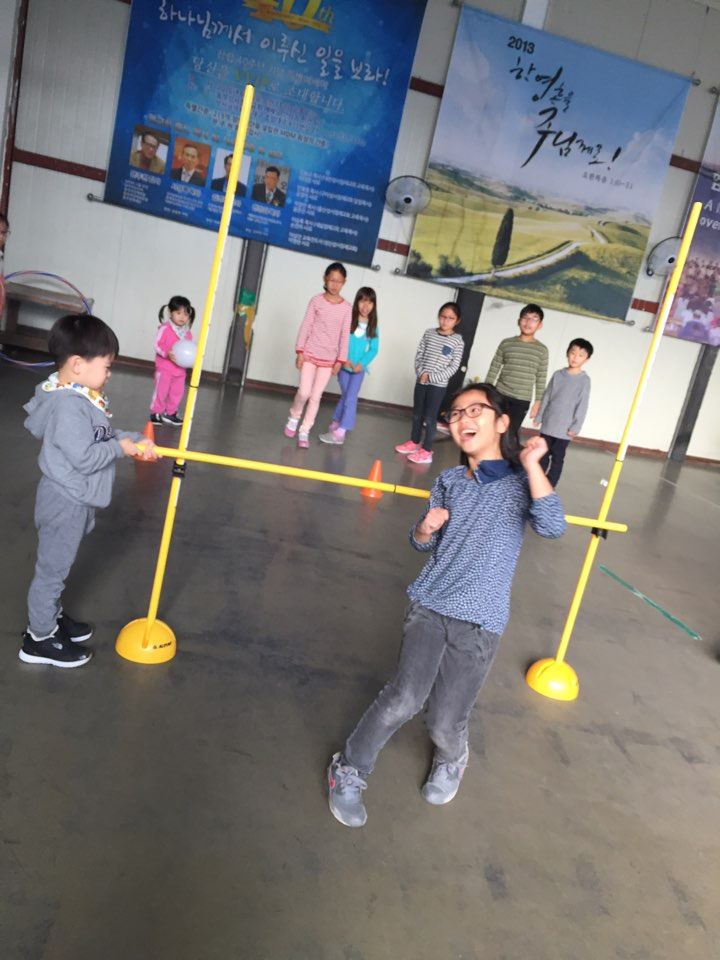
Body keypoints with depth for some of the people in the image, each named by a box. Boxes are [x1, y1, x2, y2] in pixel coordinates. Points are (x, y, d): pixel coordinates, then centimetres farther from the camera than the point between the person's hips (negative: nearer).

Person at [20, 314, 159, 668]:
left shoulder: (82, 396, 4)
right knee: (52, 569, 5)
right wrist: (121, 447, -16)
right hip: (65, 502, -10)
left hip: (76, 500, 10)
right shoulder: (68, 405, -27)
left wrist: (135, 440, 1)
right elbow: (84, 457, -29)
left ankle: (50, 615, 43)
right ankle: (39, 639, 20)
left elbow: (102, 436, 13)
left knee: (58, 566, 25)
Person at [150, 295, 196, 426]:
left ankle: (170, 413, 23)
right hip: (164, 367, -5)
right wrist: (167, 353, -27)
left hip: (180, 369, 5)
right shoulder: (164, 328, -10)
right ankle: (156, 413, 14)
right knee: (161, 391, 1)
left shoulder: (187, 333, 7)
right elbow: (157, 344, -12)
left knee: (177, 392, 9)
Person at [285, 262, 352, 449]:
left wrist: (340, 360, -2)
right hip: (310, 354, -1)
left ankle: (304, 431, 13)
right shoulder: (316, 301, -3)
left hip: (329, 358, 1)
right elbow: (305, 326, -2)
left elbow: (345, 335, 1)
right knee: (304, 392, -9)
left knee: (316, 397, 4)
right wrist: (300, 351, -7)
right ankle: (294, 418, 20)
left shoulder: (346, 307, 0)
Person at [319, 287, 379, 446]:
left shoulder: (373, 326, -1)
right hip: (344, 365, 0)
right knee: (346, 396, 9)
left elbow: (373, 349, -2)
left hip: (359, 368, 0)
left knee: (351, 398, -6)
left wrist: (361, 364, -14)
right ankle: (336, 424, 27)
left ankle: (339, 433, -5)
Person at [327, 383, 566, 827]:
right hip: (430, 606, 2)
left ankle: (451, 760, 40)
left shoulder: (521, 482, -2)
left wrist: (531, 463, -22)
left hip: (480, 623, -1)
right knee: (406, 698, -15)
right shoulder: (449, 481, 8)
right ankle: (349, 773, 10)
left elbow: (554, 527, -21)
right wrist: (426, 528, -5)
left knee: (445, 723, 2)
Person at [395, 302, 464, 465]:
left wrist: (431, 377, -15)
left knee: (430, 417, -2)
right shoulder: (429, 333, 4)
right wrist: (421, 372, -11)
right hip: (421, 381, 4)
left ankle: (426, 451, 6)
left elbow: (453, 366, -9)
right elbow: (419, 355, 6)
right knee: (417, 414, 14)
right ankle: (414, 442, 30)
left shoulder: (457, 340, -7)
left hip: (438, 385, -4)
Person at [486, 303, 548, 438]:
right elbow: (494, 370, 4)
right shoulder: (506, 343, 1)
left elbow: (541, 379, 3)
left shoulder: (542, 350, 2)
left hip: (522, 401, 0)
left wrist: (537, 403, 0)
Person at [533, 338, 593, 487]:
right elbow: (546, 397, 9)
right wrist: (539, 417, 9)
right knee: (543, 454, 12)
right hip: (548, 424, 3)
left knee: (557, 457, 3)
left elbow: (582, 406, -8)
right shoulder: (558, 374, 4)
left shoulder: (584, 380, -6)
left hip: (565, 428, -3)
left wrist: (576, 427, -11)